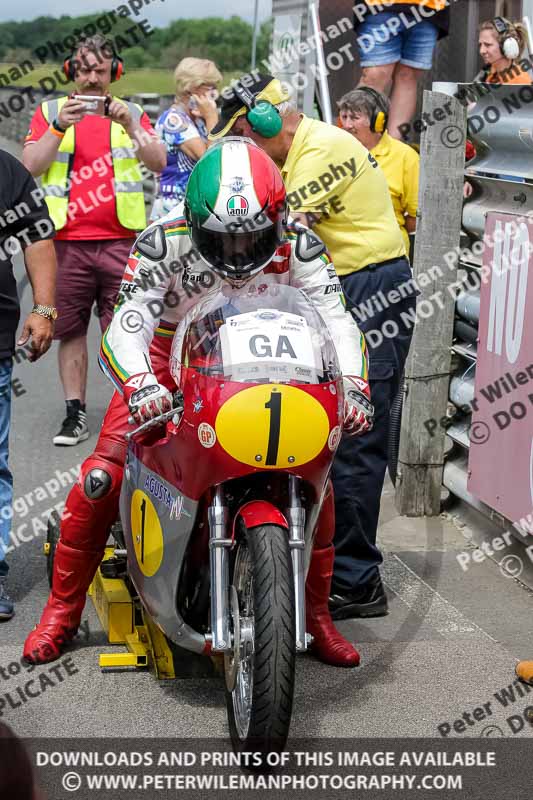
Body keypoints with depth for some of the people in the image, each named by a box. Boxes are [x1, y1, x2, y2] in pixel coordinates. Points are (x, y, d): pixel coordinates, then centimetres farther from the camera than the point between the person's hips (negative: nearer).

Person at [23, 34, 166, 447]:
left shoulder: (132, 114, 11)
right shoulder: (49, 111, 10)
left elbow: (160, 163, -2)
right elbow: (30, 167, -1)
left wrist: (130, 127, -15)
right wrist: (60, 127, -13)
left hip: (121, 239, 0)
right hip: (66, 240, 0)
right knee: (71, 330, 2)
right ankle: (75, 413, 9)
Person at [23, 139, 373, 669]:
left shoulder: (296, 244, -18)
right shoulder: (164, 242, -24)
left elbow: (335, 317, -20)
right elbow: (126, 325, -31)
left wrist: (351, 387, -38)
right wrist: (140, 385, -52)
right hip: (171, 366, -2)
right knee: (103, 474, -17)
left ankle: (316, 614, 10)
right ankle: (61, 612, 2)